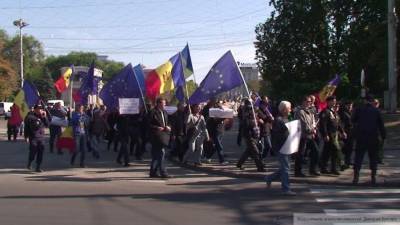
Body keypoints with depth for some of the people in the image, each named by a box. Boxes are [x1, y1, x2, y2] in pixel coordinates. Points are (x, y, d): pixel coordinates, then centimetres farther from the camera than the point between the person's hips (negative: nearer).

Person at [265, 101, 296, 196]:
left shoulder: (286, 119, 16)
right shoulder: (278, 120, -15)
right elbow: (275, 134, -21)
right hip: (280, 147, -10)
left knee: (284, 168, 15)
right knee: (285, 167, -6)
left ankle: (269, 178, 30)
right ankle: (286, 189, 0)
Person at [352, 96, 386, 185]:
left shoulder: (359, 110, 1)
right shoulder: (376, 111, 1)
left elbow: (353, 120, 12)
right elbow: (381, 125, 3)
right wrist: (383, 136, 8)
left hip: (361, 137, 0)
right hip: (373, 137, 0)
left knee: (358, 157, 3)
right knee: (373, 157, 9)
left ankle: (356, 176, -5)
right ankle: (373, 177, 7)